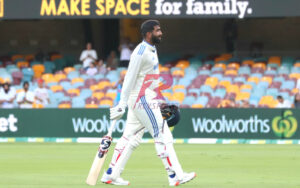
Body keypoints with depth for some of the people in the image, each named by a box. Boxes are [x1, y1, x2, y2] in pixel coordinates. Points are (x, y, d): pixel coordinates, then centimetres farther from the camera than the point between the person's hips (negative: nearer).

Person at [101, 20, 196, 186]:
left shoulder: (152, 49, 16)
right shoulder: (141, 52, -15)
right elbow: (130, 78, -18)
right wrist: (122, 104, -20)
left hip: (148, 100, 10)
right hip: (142, 99, -10)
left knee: (131, 138, 10)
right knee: (163, 136, -9)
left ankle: (111, 175, 12)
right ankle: (175, 176, -9)